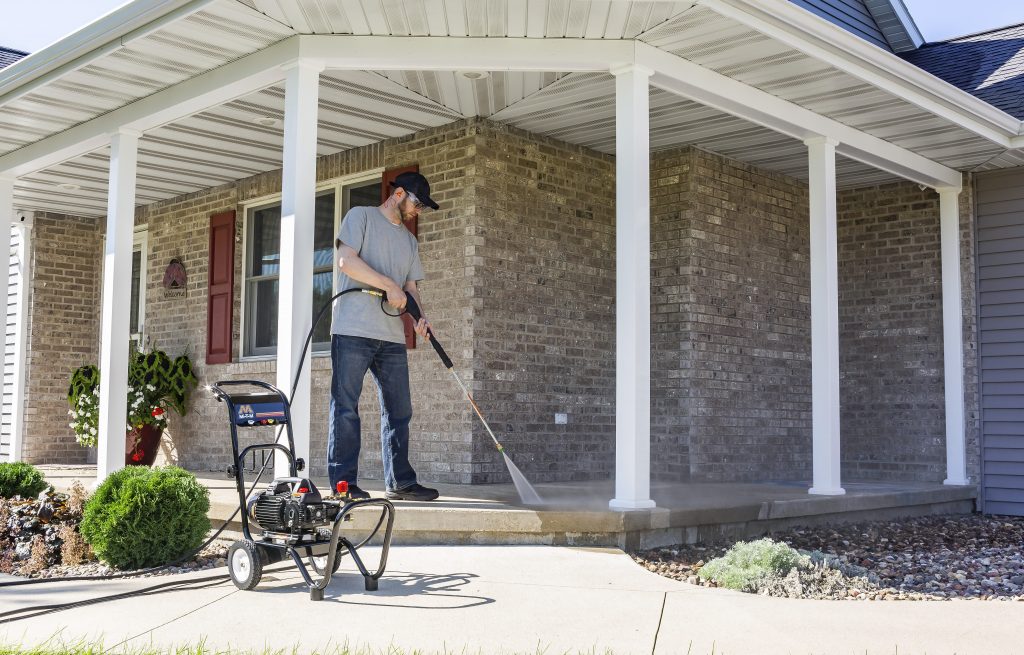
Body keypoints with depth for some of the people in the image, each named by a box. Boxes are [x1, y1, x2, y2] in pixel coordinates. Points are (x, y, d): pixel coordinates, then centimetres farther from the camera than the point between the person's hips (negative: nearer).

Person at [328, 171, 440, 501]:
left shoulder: (410, 241, 24)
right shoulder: (361, 216, 3)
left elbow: (411, 287, 19)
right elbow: (347, 261, -9)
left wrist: (419, 316, -1)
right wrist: (389, 286, -13)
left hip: (392, 337, 7)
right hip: (353, 330, -7)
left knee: (399, 411, 7)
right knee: (346, 407, -5)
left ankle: (399, 482, 14)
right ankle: (344, 482, -1)